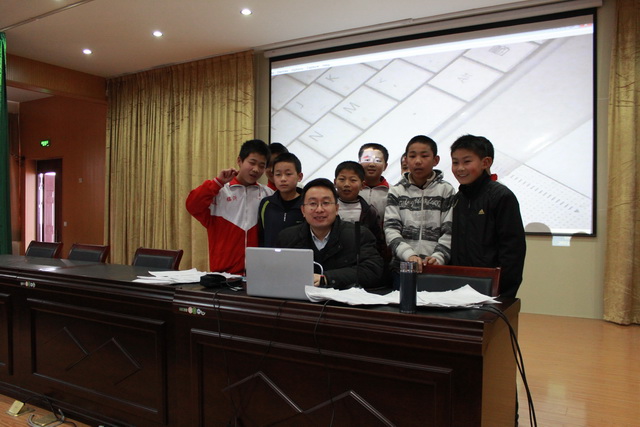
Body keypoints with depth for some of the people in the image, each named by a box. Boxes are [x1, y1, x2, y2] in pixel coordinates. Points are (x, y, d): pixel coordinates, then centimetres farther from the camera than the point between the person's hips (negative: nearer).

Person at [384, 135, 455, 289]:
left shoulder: (446, 190, 5)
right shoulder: (396, 191, 7)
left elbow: (450, 232, -1)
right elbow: (391, 229, -2)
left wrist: (438, 257, -17)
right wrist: (409, 255, -18)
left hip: (437, 270, -1)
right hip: (402, 267, 1)